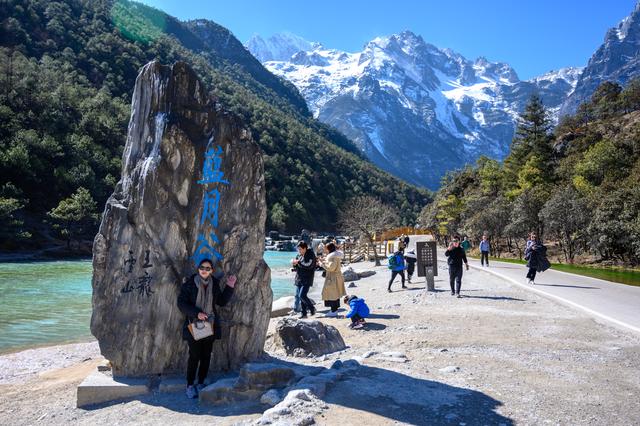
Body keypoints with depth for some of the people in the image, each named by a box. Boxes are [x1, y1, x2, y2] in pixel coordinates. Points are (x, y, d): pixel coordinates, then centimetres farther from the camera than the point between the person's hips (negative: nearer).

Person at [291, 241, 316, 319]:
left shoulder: (311, 255, -8)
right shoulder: (299, 255, 12)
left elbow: (309, 265, -21)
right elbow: (296, 268, 18)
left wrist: (298, 262, -17)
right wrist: (294, 264, -5)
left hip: (307, 279, -7)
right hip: (299, 279, 7)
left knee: (302, 295, -15)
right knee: (298, 296, 6)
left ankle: (312, 308, 7)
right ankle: (303, 313, 16)